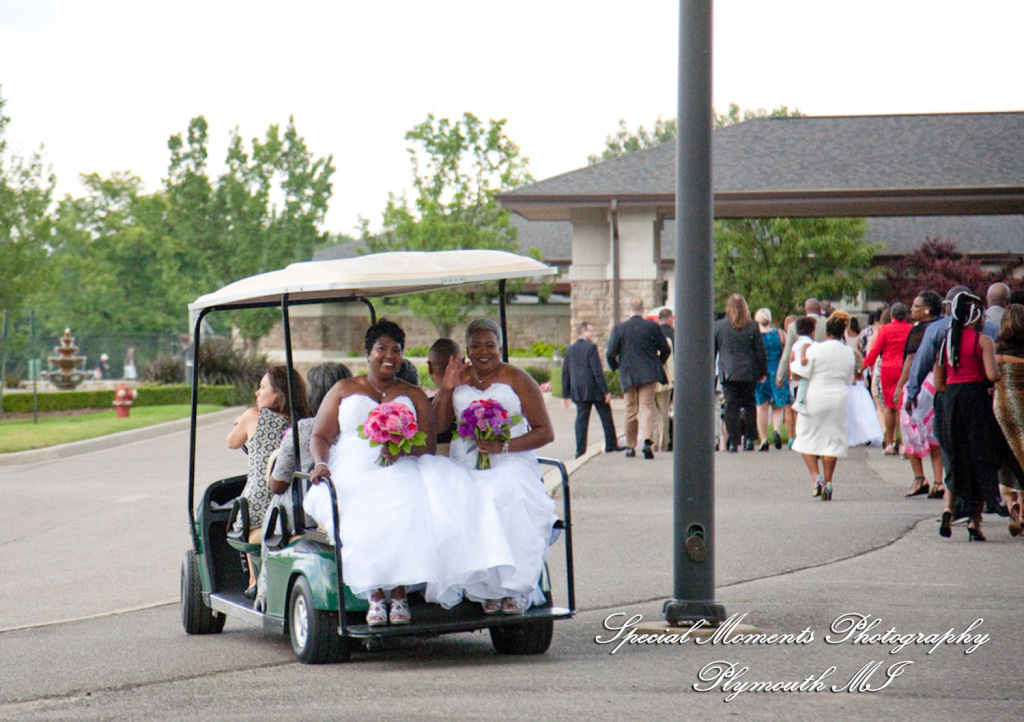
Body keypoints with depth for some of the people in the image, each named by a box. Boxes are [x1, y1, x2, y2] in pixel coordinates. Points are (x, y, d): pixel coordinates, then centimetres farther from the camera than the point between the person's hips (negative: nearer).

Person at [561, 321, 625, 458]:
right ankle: (611, 445, 16)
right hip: (595, 390, -5)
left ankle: (580, 450, -3)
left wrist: (566, 395, 14)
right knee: (606, 416, 9)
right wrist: (605, 391, -12)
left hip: (578, 391, 5)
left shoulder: (570, 350, 8)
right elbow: (597, 371, -14)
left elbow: (565, 373, 10)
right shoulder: (591, 347, -10)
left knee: (581, 419, 4)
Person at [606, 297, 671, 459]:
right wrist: (657, 364, 21)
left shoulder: (619, 328, -3)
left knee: (630, 410, 10)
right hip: (648, 374, -1)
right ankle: (648, 441, -23)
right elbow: (665, 350, 2)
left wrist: (615, 367, 17)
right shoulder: (652, 327, -3)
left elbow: (610, 353, -4)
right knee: (647, 406, -2)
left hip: (628, 375, 1)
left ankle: (630, 446, 13)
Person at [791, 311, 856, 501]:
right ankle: (827, 482, 4)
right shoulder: (849, 353, 3)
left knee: (807, 439, 8)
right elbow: (848, 380, 12)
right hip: (838, 398, 4)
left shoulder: (816, 349, -12)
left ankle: (816, 476, -8)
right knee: (832, 439, 8)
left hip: (814, 397, -4)